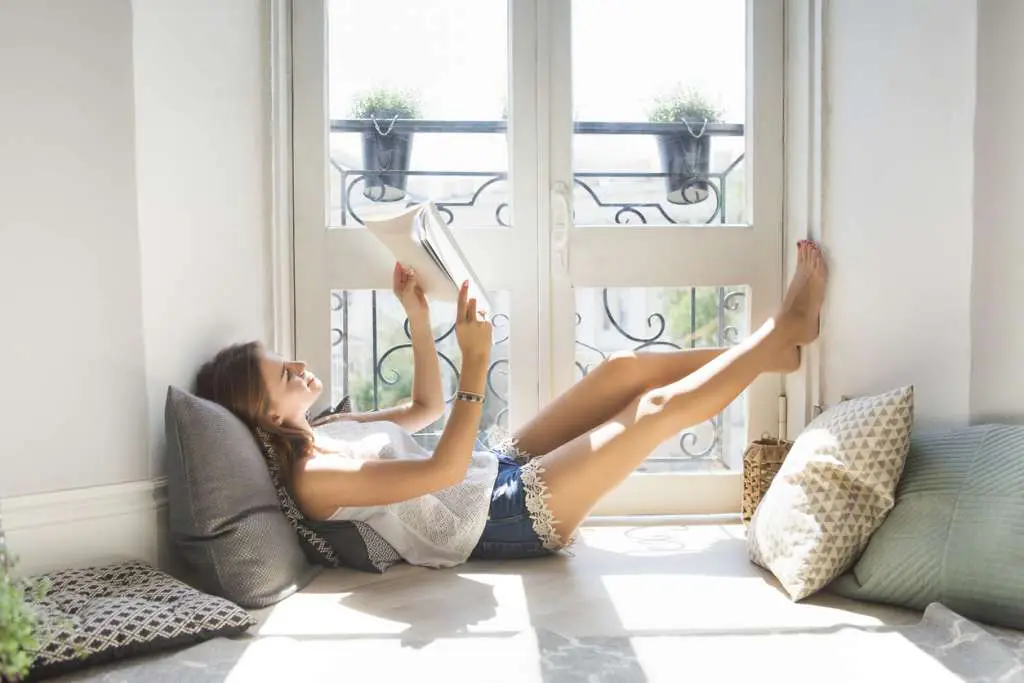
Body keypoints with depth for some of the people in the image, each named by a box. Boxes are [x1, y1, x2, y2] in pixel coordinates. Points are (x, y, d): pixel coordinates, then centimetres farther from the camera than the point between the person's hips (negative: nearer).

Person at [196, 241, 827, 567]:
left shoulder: (326, 432, 7)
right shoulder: (314, 478, -22)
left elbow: (426, 406, 18)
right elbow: (445, 468, -28)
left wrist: (419, 318, 8)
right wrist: (475, 363, -31)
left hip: (503, 471, 9)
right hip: (512, 516, -9)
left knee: (623, 370, 1)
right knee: (658, 407, -12)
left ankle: (769, 349, 13)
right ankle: (782, 330, 8)